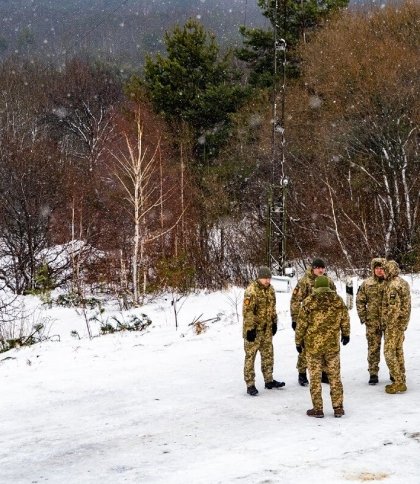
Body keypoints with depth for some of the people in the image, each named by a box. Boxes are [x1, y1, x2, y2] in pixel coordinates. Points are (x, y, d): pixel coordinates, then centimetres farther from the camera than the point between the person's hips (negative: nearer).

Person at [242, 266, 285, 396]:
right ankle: (250, 385, 4)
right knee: (250, 356, -1)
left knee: (268, 355, 15)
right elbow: (247, 312, -21)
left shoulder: (270, 289, 6)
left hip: (267, 328, 8)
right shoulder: (251, 291, -20)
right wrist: (250, 329, -22)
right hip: (254, 329, -8)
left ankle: (269, 380, 28)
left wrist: (274, 322, 17)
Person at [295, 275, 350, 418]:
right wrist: (346, 334, 26)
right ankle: (338, 408, 15)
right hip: (333, 345, 3)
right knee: (334, 376, 12)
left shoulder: (309, 302, -10)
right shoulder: (338, 300, -2)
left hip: (313, 345, -2)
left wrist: (298, 341, 6)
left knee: (315, 377, 6)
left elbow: (301, 324, -6)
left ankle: (317, 409, 11)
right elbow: (345, 319, 8)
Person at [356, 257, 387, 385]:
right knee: (373, 348, 5)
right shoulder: (366, 284, 2)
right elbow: (360, 301, 7)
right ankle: (373, 373, 12)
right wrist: (363, 317, 0)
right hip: (372, 322, 1)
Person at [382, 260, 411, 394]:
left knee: (389, 352, -5)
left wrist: (389, 325, -19)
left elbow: (394, 307, -25)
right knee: (398, 351, 17)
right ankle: (400, 380, 23)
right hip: (402, 322, 10)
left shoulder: (393, 285, -20)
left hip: (394, 324, -10)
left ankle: (399, 383, -4)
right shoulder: (404, 282, 11)